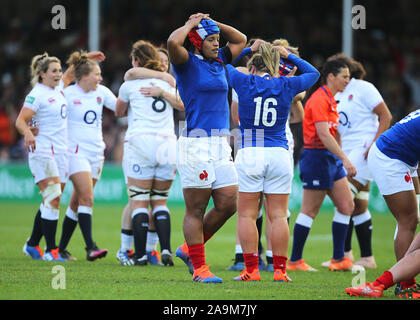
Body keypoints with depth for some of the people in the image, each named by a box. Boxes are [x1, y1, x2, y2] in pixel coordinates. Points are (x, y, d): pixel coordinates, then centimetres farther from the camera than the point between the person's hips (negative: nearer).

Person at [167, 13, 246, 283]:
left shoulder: (219, 61, 16)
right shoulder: (188, 63, -4)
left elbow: (241, 39, 29)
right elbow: (173, 42, -24)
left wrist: (213, 23, 17)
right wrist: (192, 24, -6)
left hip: (221, 146, 7)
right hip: (196, 145, -7)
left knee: (228, 205, 4)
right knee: (196, 210, -2)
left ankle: (189, 249, 21)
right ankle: (199, 267, 2)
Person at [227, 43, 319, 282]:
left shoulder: (244, 82, -1)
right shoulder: (286, 86, 4)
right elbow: (313, 73, 23)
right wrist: (289, 56, 29)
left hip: (249, 154, -2)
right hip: (279, 154, 2)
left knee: (247, 215, 2)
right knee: (279, 215, 3)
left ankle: (252, 269, -3)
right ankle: (280, 269, 1)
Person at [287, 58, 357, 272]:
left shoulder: (329, 100, 16)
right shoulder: (319, 100, -15)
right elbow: (323, 135, -23)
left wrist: (342, 159, 21)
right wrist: (345, 159, -27)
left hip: (330, 158, 10)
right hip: (317, 157, -10)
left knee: (346, 206, 6)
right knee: (309, 211, -5)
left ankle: (338, 259, 10)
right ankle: (295, 261, 2)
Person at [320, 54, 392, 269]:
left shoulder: (363, 89, -6)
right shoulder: (337, 97, 17)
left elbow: (386, 116, -9)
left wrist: (374, 144, -18)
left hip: (365, 150, -8)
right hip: (348, 153, 8)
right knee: (358, 207, 8)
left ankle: (344, 253, -14)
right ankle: (367, 258, 13)